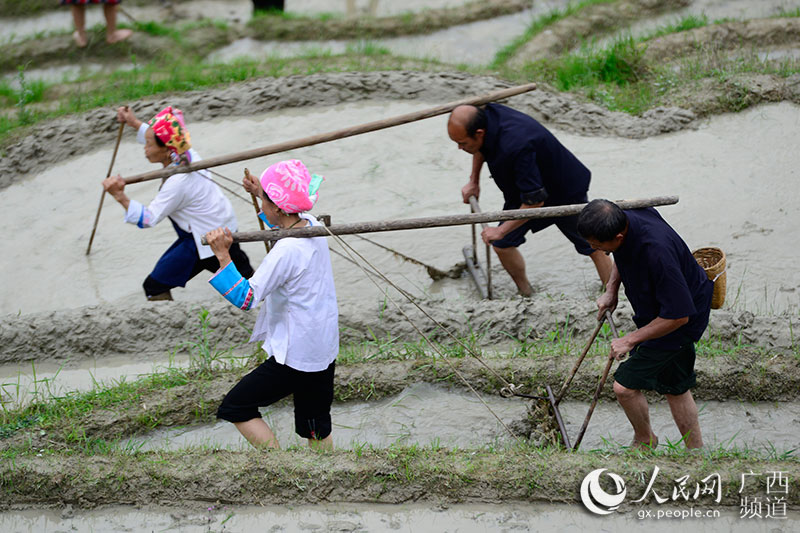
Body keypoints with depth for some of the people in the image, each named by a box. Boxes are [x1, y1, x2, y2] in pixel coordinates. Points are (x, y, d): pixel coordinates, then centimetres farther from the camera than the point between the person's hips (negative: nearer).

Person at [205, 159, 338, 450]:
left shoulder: (287, 250, -26)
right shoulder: (312, 224, 0)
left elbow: (246, 298, -23)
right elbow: (285, 220, 27)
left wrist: (223, 255, -23)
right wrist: (261, 193, 23)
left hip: (296, 357, -9)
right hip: (324, 349, 9)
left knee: (234, 407, 3)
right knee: (316, 428, 20)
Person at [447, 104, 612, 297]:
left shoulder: (515, 147, -44)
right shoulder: (488, 114, -21)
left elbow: (535, 200, -36)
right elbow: (481, 147, 8)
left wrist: (501, 230, -28)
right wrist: (473, 182, 14)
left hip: (565, 192, -8)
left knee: (592, 246, 8)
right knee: (502, 245, 1)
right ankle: (526, 295, 19)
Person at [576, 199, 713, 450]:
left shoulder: (656, 252, -41)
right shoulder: (624, 219, -15)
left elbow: (678, 316, -32)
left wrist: (631, 339, -22)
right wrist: (612, 289, 2)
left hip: (679, 323, -9)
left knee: (625, 386, -5)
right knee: (674, 387, 21)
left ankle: (644, 439, 24)